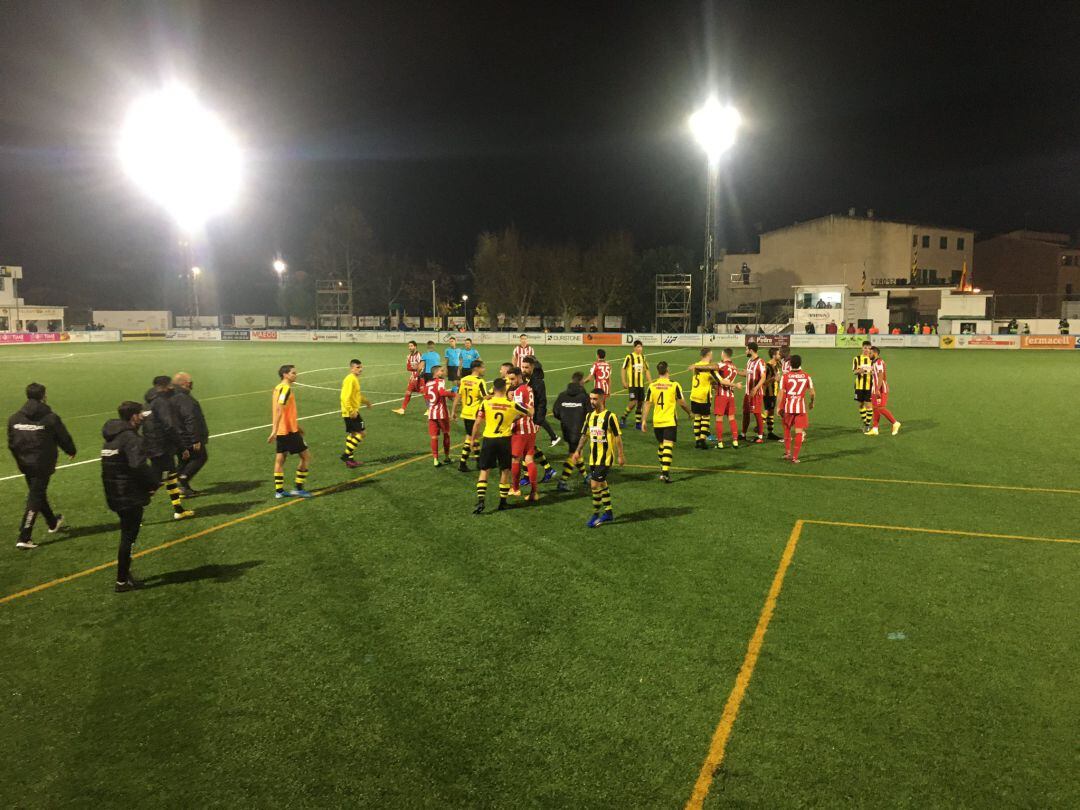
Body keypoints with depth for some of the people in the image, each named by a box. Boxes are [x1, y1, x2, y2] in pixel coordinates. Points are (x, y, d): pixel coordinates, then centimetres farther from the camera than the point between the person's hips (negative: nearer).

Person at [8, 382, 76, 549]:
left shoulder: (15, 418, 0)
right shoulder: (50, 418, -15)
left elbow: (11, 444, 7)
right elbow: (64, 439, -6)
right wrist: (71, 451, 16)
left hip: (25, 465, 6)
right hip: (42, 465, -6)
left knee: (38, 493, 22)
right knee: (35, 499, -1)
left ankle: (53, 522, 43)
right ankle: (24, 538, -5)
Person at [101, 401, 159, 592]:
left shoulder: (111, 437, 11)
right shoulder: (130, 438, -18)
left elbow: (117, 466, 16)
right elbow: (139, 466, -30)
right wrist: (155, 482, -14)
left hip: (115, 495, 9)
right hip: (130, 496, -9)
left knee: (127, 535, 21)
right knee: (128, 537, 2)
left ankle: (125, 574, 29)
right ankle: (122, 581, 10)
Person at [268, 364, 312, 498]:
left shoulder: (278, 388, 13)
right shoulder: (286, 389, -16)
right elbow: (278, 410, -24)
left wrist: (297, 425, 30)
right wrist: (274, 431, -28)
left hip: (281, 431, 9)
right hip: (289, 431, -9)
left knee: (280, 459, 11)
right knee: (306, 456, 1)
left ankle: (279, 490, 15)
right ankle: (299, 488, 2)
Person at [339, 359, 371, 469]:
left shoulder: (355, 378, 13)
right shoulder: (350, 379, -18)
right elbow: (345, 397, -25)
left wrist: (365, 400, 22)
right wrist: (351, 411, -26)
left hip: (353, 411, 10)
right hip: (351, 412, -10)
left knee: (352, 434, 15)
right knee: (360, 433, -8)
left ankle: (349, 459, 21)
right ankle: (346, 455, -6)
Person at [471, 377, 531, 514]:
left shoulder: (486, 403, -7)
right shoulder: (512, 404, -5)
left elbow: (477, 423, -6)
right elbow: (529, 413, 10)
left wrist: (473, 439, 8)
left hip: (489, 440, 0)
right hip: (504, 440, 0)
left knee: (484, 471, 7)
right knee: (505, 471, 14)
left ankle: (480, 501, -5)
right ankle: (502, 501, 19)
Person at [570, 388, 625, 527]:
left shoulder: (609, 416, -13)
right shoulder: (589, 416, 7)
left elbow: (618, 437, -11)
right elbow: (584, 435, 16)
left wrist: (621, 455, -11)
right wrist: (578, 451, 10)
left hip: (606, 458, -7)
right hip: (593, 458, 7)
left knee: (595, 485, -10)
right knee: (602, 485, 16)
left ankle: (596, 515, 3)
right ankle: (608, 513, 29)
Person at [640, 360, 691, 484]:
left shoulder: (652, 386, 0)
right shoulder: (674, 385, -6)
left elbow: (647, 405, -1)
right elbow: (682, 403, 1)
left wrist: (643, 421, 3)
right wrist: (690, 413, 18)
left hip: (657, 422, 3)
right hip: (670, 421, -3)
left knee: (660, 445, 19)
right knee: (668, 446, -6)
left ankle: (663, 469, 30)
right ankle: (665, 472, -17)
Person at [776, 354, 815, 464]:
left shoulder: (785, 376, -5)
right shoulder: (806, 376, 0)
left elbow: (781, 393, -6)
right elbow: (812, 392, 4)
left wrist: (780, 407, 2)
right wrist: (812, 402, 22)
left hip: (788, 406, 0)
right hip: (801, 407, 0)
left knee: (787, 429, 20)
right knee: (799, 432, 3)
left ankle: (787, 452, 19)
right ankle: (795, 457, 1)